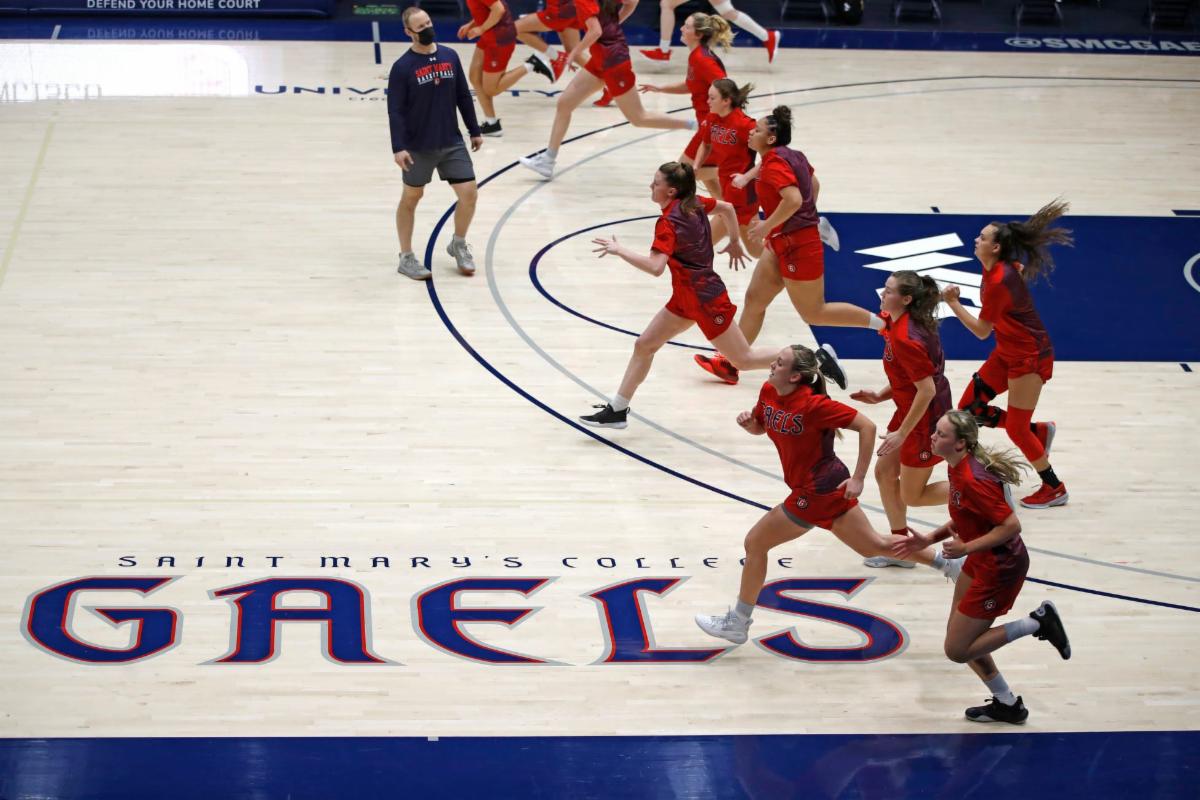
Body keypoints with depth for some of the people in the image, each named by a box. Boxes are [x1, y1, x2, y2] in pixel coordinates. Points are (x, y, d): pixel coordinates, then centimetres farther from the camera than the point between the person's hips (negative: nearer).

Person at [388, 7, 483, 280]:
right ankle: (406, 257, 24)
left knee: (469, 194, -1)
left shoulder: (450, 57, 1)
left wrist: (475, 130, 13)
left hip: (452, 143, 4)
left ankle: (459, 244, 24)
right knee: (411, 199, 10)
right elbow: (395, 110, -13)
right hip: (418, 147, -4)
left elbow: (463, 96, 10)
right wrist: (398, 148, -19)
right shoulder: (402, 67, -13)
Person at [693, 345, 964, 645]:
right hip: (830, 485, 9)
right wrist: (748, 421, -8)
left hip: (816, 492, -9)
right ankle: (949, 564, 33)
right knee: (874, 546, 21)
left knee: (755, 543, 0)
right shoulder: (768, 392, -2)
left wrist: (858, 478, -21)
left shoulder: (813, 404, -24)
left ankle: (737, 623, 14)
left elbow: (867, 427, -21)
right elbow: (759, 428, 17)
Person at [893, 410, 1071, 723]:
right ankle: (1006, 704, 31)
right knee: (960, 637, 19)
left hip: (1000, 568, -10)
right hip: (981, 562, 10)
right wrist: (929, 539, 6)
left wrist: (965, 548, -25)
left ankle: (1037, 623, 1)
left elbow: (1011, 526, -29)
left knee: (957, 650, -2)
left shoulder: (972, 480, -29)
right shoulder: (957, 467, 1)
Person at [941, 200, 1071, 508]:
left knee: (1016, 428, -2)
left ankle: (1054, 489, 16)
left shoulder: (999, 282, -29)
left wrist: (953, 303, -21)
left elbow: (981, 330, -23)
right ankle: (1040, 431, 23)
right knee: (969, 408, 7)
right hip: (1008, 352, 9)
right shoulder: (1004, 266, -3)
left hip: (1029, 358, -9)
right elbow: (1021, 269, 22)